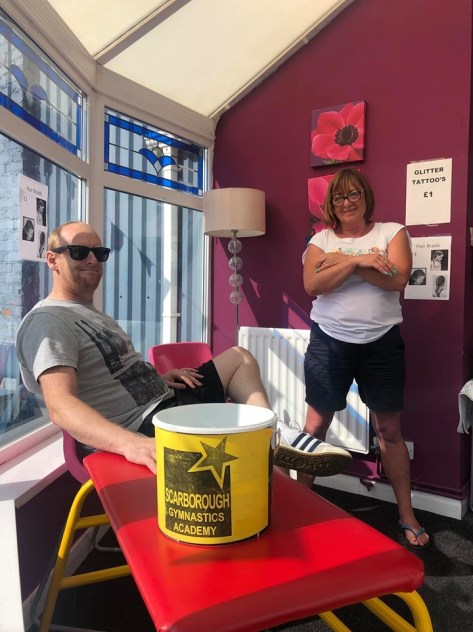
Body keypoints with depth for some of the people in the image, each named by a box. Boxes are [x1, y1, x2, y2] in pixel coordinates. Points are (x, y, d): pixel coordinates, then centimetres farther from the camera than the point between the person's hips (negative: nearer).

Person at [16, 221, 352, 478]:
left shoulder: (90, 313, 20)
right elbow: (61, 405, -29)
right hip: (142, 428, -11)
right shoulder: (48, 321, -13)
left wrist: (156, 379, 6)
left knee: (238, 358, 10)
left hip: (164, 402, 11)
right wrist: (130, 443, -45)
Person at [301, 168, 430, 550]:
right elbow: (313, 286, -10)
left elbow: (397, 279, -13)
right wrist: (357, 260, -18)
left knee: (390, 430, 9)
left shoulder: (392, 232, 3)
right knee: (315, 426, 7)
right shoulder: (321, 240, 6)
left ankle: (407, 515, 25)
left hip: (381, 343, 0)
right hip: (330, 342, 1)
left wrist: (342, 260, -13)